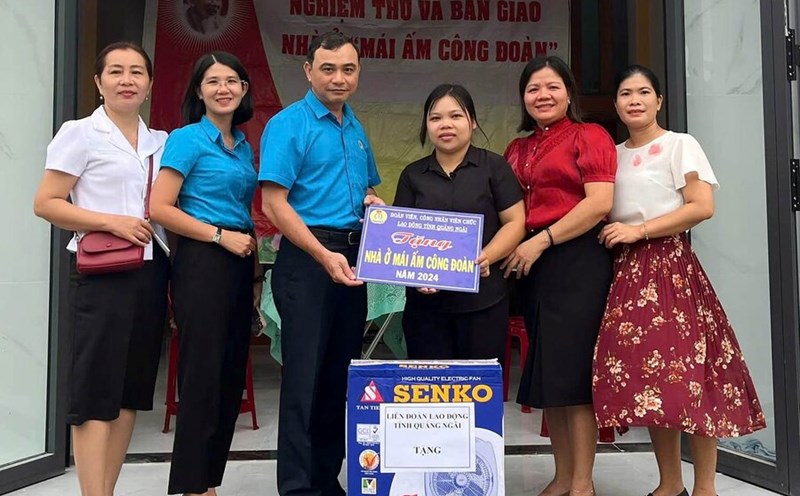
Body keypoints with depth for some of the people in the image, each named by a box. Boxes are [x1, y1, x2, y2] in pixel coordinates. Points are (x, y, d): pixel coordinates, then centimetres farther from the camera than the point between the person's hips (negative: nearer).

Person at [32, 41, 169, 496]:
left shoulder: (161, 142, 14)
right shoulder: (81, 134, -1)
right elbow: (45, 203, -6)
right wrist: (112, 222, -16)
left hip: (151, 272, 6)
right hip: (103, 272, -6)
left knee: (132, 388, 9)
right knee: (96, 389, -4)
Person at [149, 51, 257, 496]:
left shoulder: (243, 145, 16)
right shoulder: (187, 139, -5)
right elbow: (160, 208, -13)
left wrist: (251, 243, 13)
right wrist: (220, 235, -13)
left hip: (239, 264, 8)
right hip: (202, 263, -8)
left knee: (232, 375, 10)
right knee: (202, 376, -3)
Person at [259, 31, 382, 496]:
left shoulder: (357, 129, 15)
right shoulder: (288, 124, -6)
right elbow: (275, 203, -14)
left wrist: (374, 203, 3)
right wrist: (324, 256, -22)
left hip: (355, 259, 7)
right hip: (306, 258, -7)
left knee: (342, 374, 12)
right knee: (306, 375, -4)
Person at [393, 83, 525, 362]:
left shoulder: (494, 167, 4)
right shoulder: (412, 175, 12)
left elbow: (515, 222, 1)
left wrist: (486, 257, -17)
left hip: (483, 300, -2)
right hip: (426, 301, 2)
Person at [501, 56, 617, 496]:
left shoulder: (589, 136, 0)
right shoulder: (517, 150, 17)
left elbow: (600, 203, -12)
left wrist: (541, 241, -15)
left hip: (577, 261, -6)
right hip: (531, 266, 6)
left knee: (574, 372, -5)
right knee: (545, 374, 9)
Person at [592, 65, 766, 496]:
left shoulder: (679, 145, -1)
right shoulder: (613, 154, 16)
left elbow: (702, 206, -12)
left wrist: (638, 230, -15)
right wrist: (610, 235, 1)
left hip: (669, 265, -5)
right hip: (627, 270, 6)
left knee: (684, 372, -9)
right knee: (645, 374, 5)